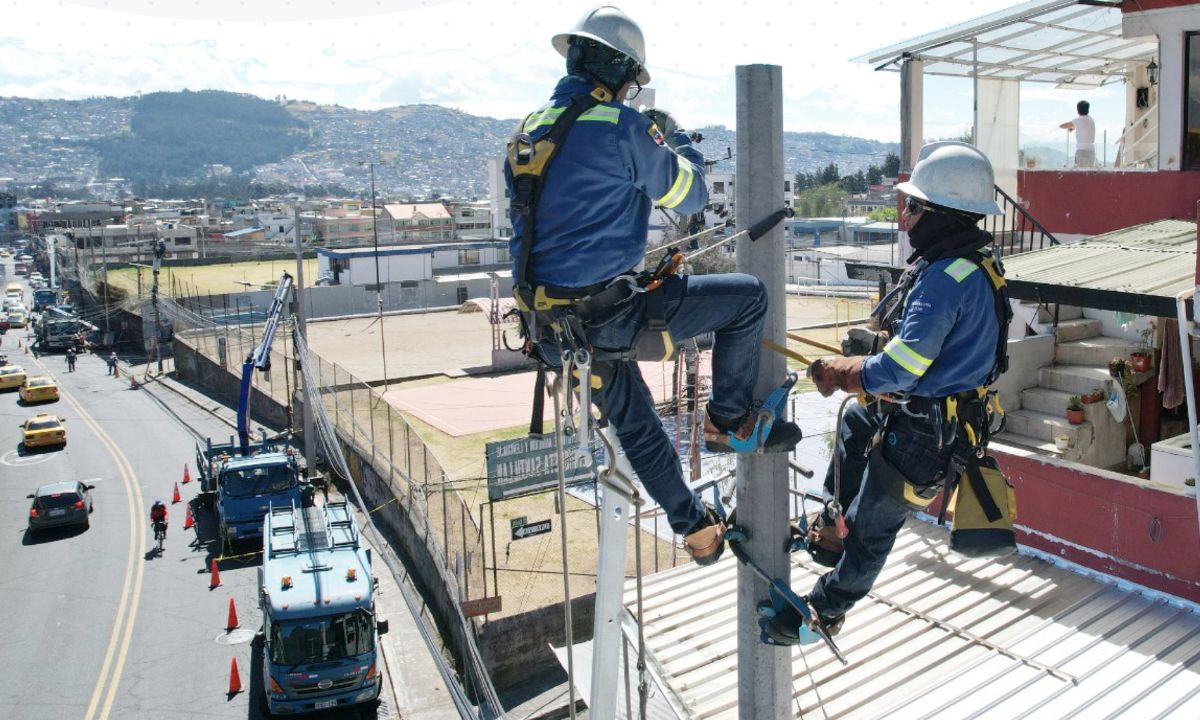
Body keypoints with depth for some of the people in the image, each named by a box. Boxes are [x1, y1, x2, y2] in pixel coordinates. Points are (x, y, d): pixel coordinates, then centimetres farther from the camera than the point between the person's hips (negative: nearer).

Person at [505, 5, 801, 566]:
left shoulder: (530, 130, 10)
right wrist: (675, 138, 17)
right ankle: (729, 420, 17)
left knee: (637, 429, 25)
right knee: (747, 296, 4)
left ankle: (695, 528, 39)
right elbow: (690, 195, -2)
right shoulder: (621, 126, -13)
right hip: (606, 317, -8)